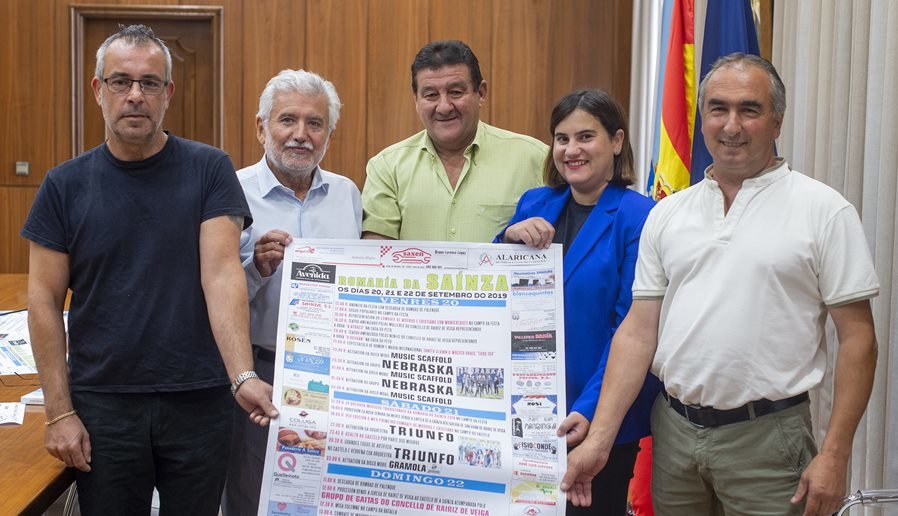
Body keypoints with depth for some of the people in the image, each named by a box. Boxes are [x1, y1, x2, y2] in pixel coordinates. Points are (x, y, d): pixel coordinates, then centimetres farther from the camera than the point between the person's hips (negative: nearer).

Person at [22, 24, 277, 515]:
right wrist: (59, 411, -4)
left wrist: (243, 377, -26)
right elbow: (44, 301, 1)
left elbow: (221, 274, -13)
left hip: (199, 401, -1)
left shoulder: (210, 170, -4)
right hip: (102, 403, 1)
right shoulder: (65, 185, 0)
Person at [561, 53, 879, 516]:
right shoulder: (667, 214, 7)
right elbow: (639, 331, 6)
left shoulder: (825, 211, -4)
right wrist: (598, 438, -1)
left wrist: (834, 455, -11)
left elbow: (857, 338, -5)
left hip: (767, 438, -3)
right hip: (673, 432, 4)